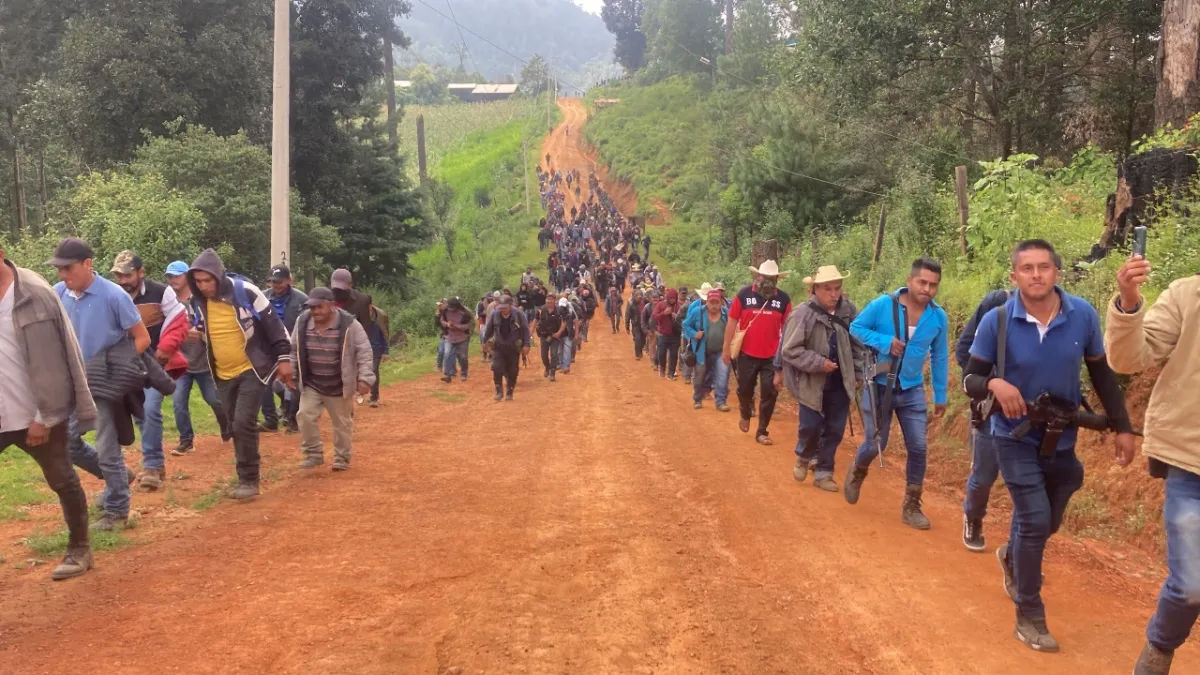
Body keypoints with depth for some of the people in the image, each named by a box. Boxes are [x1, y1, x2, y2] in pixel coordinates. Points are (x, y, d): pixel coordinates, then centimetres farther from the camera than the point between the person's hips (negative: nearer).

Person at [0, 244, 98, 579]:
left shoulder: (35, 295, -13)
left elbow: (50, 361, -13)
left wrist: (45, 416, -14)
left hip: (36, 414, -5)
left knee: (63, 482, 11)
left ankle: (79, 549, 27)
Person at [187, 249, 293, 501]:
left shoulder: (244, 292, -16)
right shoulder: (198, 300, 1)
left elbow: (273, 323, -11)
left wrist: (284, 357, -12)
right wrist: (197, 333, -4)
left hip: (252, 370, -6)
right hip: (223, 374, 6)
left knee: (244, 423, -15)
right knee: (235, 426, 11)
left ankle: (249, 480, -4)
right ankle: (245, 478, 22)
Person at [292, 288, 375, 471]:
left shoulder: (348, 324, -18)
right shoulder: (302, 322, -5)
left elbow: (364, 352, -14)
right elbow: (294, 351, 8)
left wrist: (365, 378, -19)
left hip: (339, 386, -3)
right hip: (311, 384, 3)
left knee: (342, 422, 8)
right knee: (305, 416, -5)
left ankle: (342, 458, 25)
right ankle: (313, 454, 12)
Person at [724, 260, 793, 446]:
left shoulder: (783, 299, -3)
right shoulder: (744, 294, -6)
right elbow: (733, 322, -1)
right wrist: (726, 348, -1)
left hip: (772, 356, 1)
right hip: (747, 354, -1)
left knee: (769, 394, 2)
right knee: (745, 389, 14)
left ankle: (762, 432, 14)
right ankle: (745, 415, 44)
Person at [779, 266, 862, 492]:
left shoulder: (849, 310, -2)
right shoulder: (803, 313, -15)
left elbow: (857, 344, 9)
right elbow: (790, 350, -16)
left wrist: (857, 374, 8)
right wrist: (819, 363, -22)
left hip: (840, 383, 4)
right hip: (812, 382, -4)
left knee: (835, 429, 7)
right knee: (811, 426, -1)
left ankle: (823, 472, 22)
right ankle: (804, 456, 30)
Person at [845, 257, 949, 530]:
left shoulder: (938, 317, -6)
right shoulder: (883, 305, -16)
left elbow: (940, 358, 5)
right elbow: (856, 327, -5)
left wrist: (940, 395, 8)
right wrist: (884, 341, -22)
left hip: (912, 391, 3)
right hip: (879, 387, -2)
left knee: (918, 448, -2)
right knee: (875, 444, 4)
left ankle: (911, 507, 13)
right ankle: (856, 472, 39)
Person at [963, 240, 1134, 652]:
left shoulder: (1083, 315, -12)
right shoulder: (996, 321, -18)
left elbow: (1102, 373, 1)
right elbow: (969, 380, -12)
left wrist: (1122, 428, 1)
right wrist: (994, 384, -34)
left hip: (1062, 437, 4)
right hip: (1015, 437, -3)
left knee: (1048, 523, 19)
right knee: (1035, 521, -10)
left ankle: (1011, 556, 53)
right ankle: (1029, 617, 7)